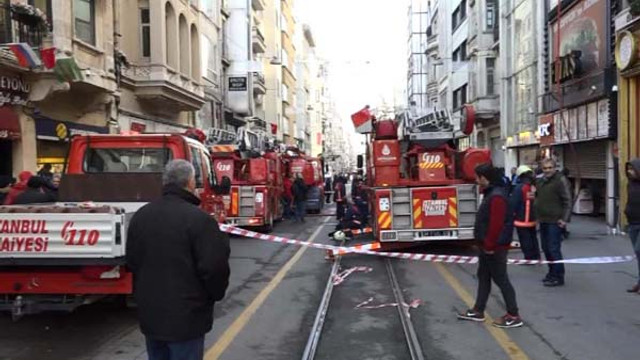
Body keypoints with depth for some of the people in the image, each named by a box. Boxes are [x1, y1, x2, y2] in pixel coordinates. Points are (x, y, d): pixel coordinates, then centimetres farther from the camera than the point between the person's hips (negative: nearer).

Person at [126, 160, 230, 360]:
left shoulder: (140, 216, 4)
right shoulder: (198, 219, -20)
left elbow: (132, 261, 14)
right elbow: (214, 267, -19)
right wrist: (216, 294, 0)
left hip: (150, 313, 7)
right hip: (186, 316, -7)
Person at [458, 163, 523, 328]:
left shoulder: (497, 196, -22)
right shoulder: (490, 193, 12)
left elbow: (496, 224, -27)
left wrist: (490, 245, -22)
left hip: (494, 247, -11)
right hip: (487, 245, 11)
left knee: (501, 279, -2)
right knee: (483, 277, 16)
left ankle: (513, 316, 8)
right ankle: (478, 311, 27)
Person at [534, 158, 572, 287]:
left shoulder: (560, 180, -11)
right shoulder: (540, 181, 13)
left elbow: (567, 201, -14)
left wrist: (565, 219, -19)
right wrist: (537, 214, 18)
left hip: (555, 221, -8)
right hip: (543, 220, 8)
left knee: (554, 249, -7)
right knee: (546, 248, 14)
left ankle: (558, 277, 2)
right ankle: (552, 272, 27)